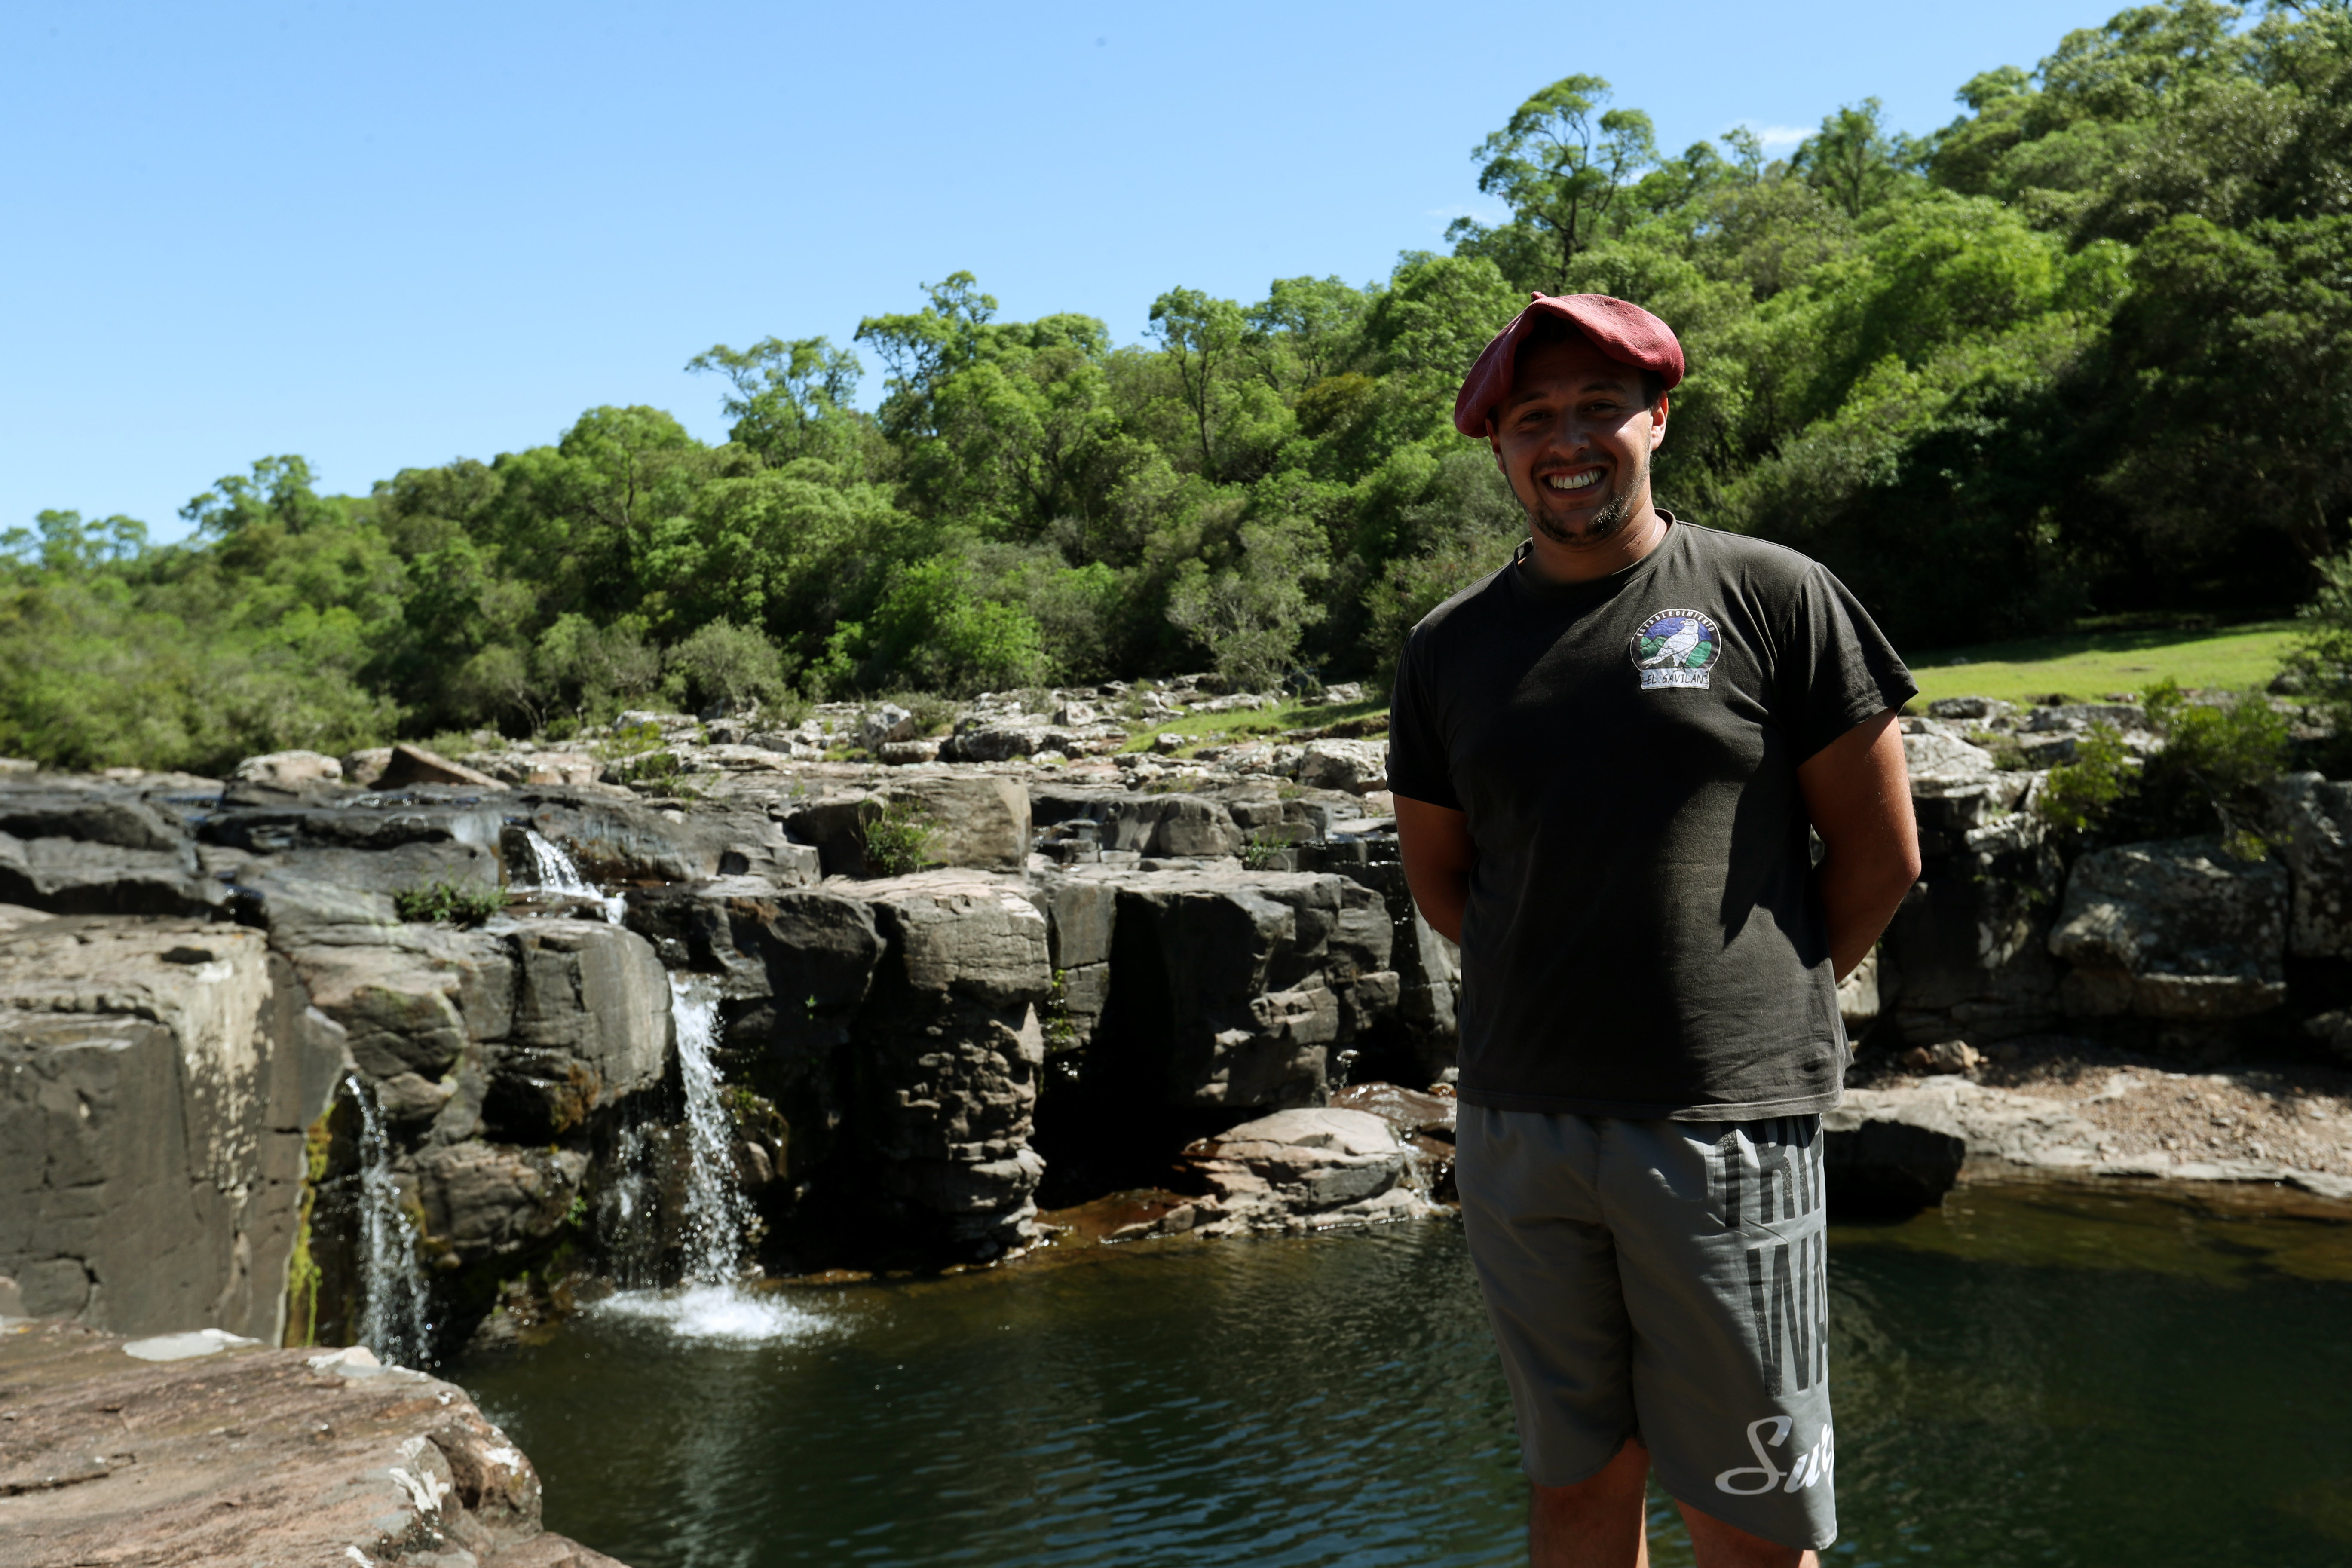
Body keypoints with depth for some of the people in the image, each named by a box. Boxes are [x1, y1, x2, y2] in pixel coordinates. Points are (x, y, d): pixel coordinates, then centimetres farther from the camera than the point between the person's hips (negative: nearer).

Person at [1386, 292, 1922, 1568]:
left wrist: (1767, 1002, 9)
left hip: (1724, 1123, -3)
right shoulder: (1449, 645, 7)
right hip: (1515, 1127, 3)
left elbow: (1880, 854, 2)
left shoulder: (1775, 599, -2)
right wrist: (1557, 997, 12)